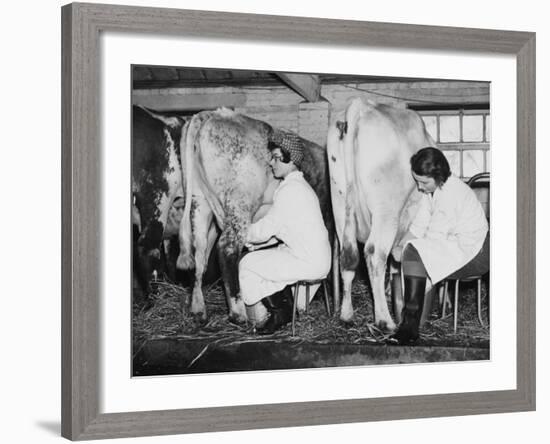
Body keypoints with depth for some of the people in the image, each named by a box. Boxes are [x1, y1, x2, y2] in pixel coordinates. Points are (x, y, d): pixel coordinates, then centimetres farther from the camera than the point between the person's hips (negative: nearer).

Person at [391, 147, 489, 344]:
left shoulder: (451, 193, -22)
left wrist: (404, 252, -12)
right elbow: (418, 227, 6)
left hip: (475, 254, -10)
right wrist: (400, 247, -8)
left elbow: (435, 238, -21)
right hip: (454, 245, 10)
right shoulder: (431, 190, 7)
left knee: (414, 252, -22)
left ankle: (411, 326, -20)